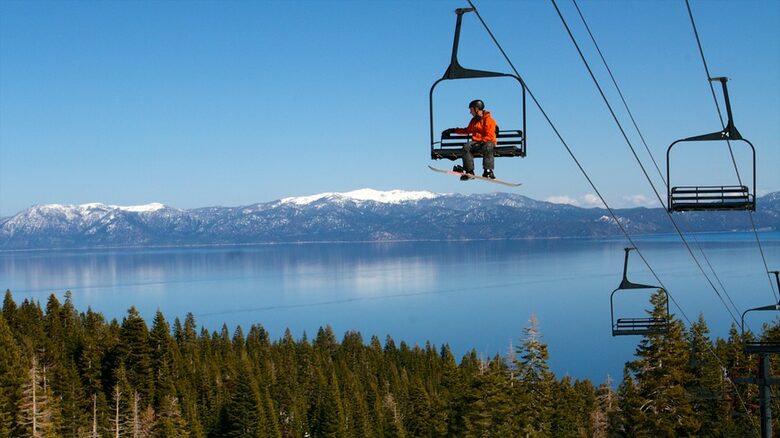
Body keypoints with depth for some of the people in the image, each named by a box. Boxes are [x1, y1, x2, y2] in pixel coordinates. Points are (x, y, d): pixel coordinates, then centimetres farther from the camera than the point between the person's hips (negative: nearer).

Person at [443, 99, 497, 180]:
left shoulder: (489, 120, -7)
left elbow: (489, 136, -15)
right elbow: (467, 130, 32)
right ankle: (469, 172, -27)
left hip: (487, 142, -6)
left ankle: (488, 171, -38)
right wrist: (454, 130, 27)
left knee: (487, 147, -40)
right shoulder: (474, 120, 18)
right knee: (466, 147, -25)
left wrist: (481, 142, -27)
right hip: (476, 142, 6)